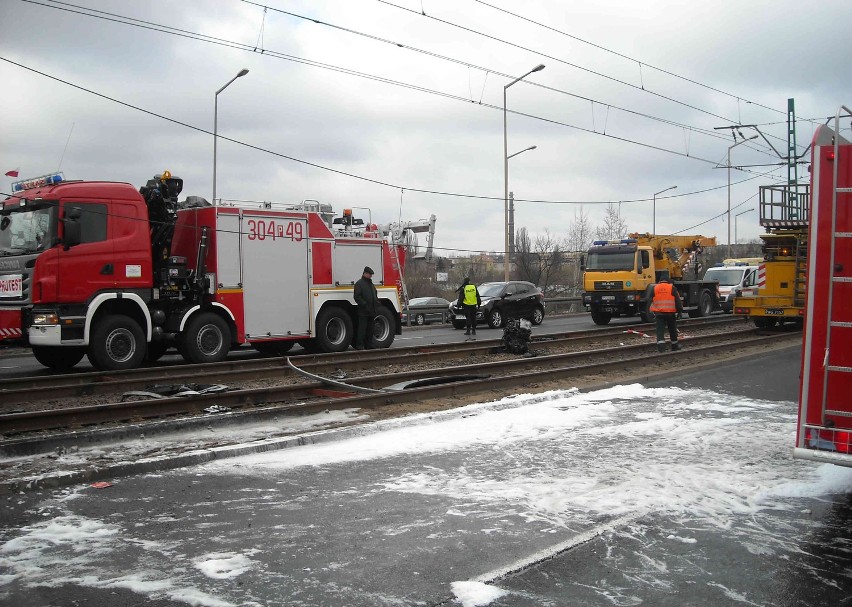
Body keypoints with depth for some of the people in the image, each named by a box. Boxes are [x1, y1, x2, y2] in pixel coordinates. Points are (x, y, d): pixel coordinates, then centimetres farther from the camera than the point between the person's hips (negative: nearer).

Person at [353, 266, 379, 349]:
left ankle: (369, 344, 17)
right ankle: (359, 345, -5)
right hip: (363, 312, -8)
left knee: (370, 329, 11)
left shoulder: (372, 284, 20)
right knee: (362, 328, -7)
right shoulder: (359, 283, -6)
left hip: (372, 311, 8)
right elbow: (357, 297, -14)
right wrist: (364, 305, -19)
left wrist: (376, 306, 14)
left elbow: (375, 296, 29)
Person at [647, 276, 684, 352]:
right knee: (672, 329, 13)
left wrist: (650, 310, 16)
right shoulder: (672, 288, 2)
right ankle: (674, 345, 25)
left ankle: (661, 345, -17)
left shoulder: (654, 288, 8)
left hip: (659, 313, 1)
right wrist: (680, 311, 6)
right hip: (670, 312, -1)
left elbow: (650, 300, 10)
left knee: (660, 330, -2)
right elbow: (678, 301, 1)